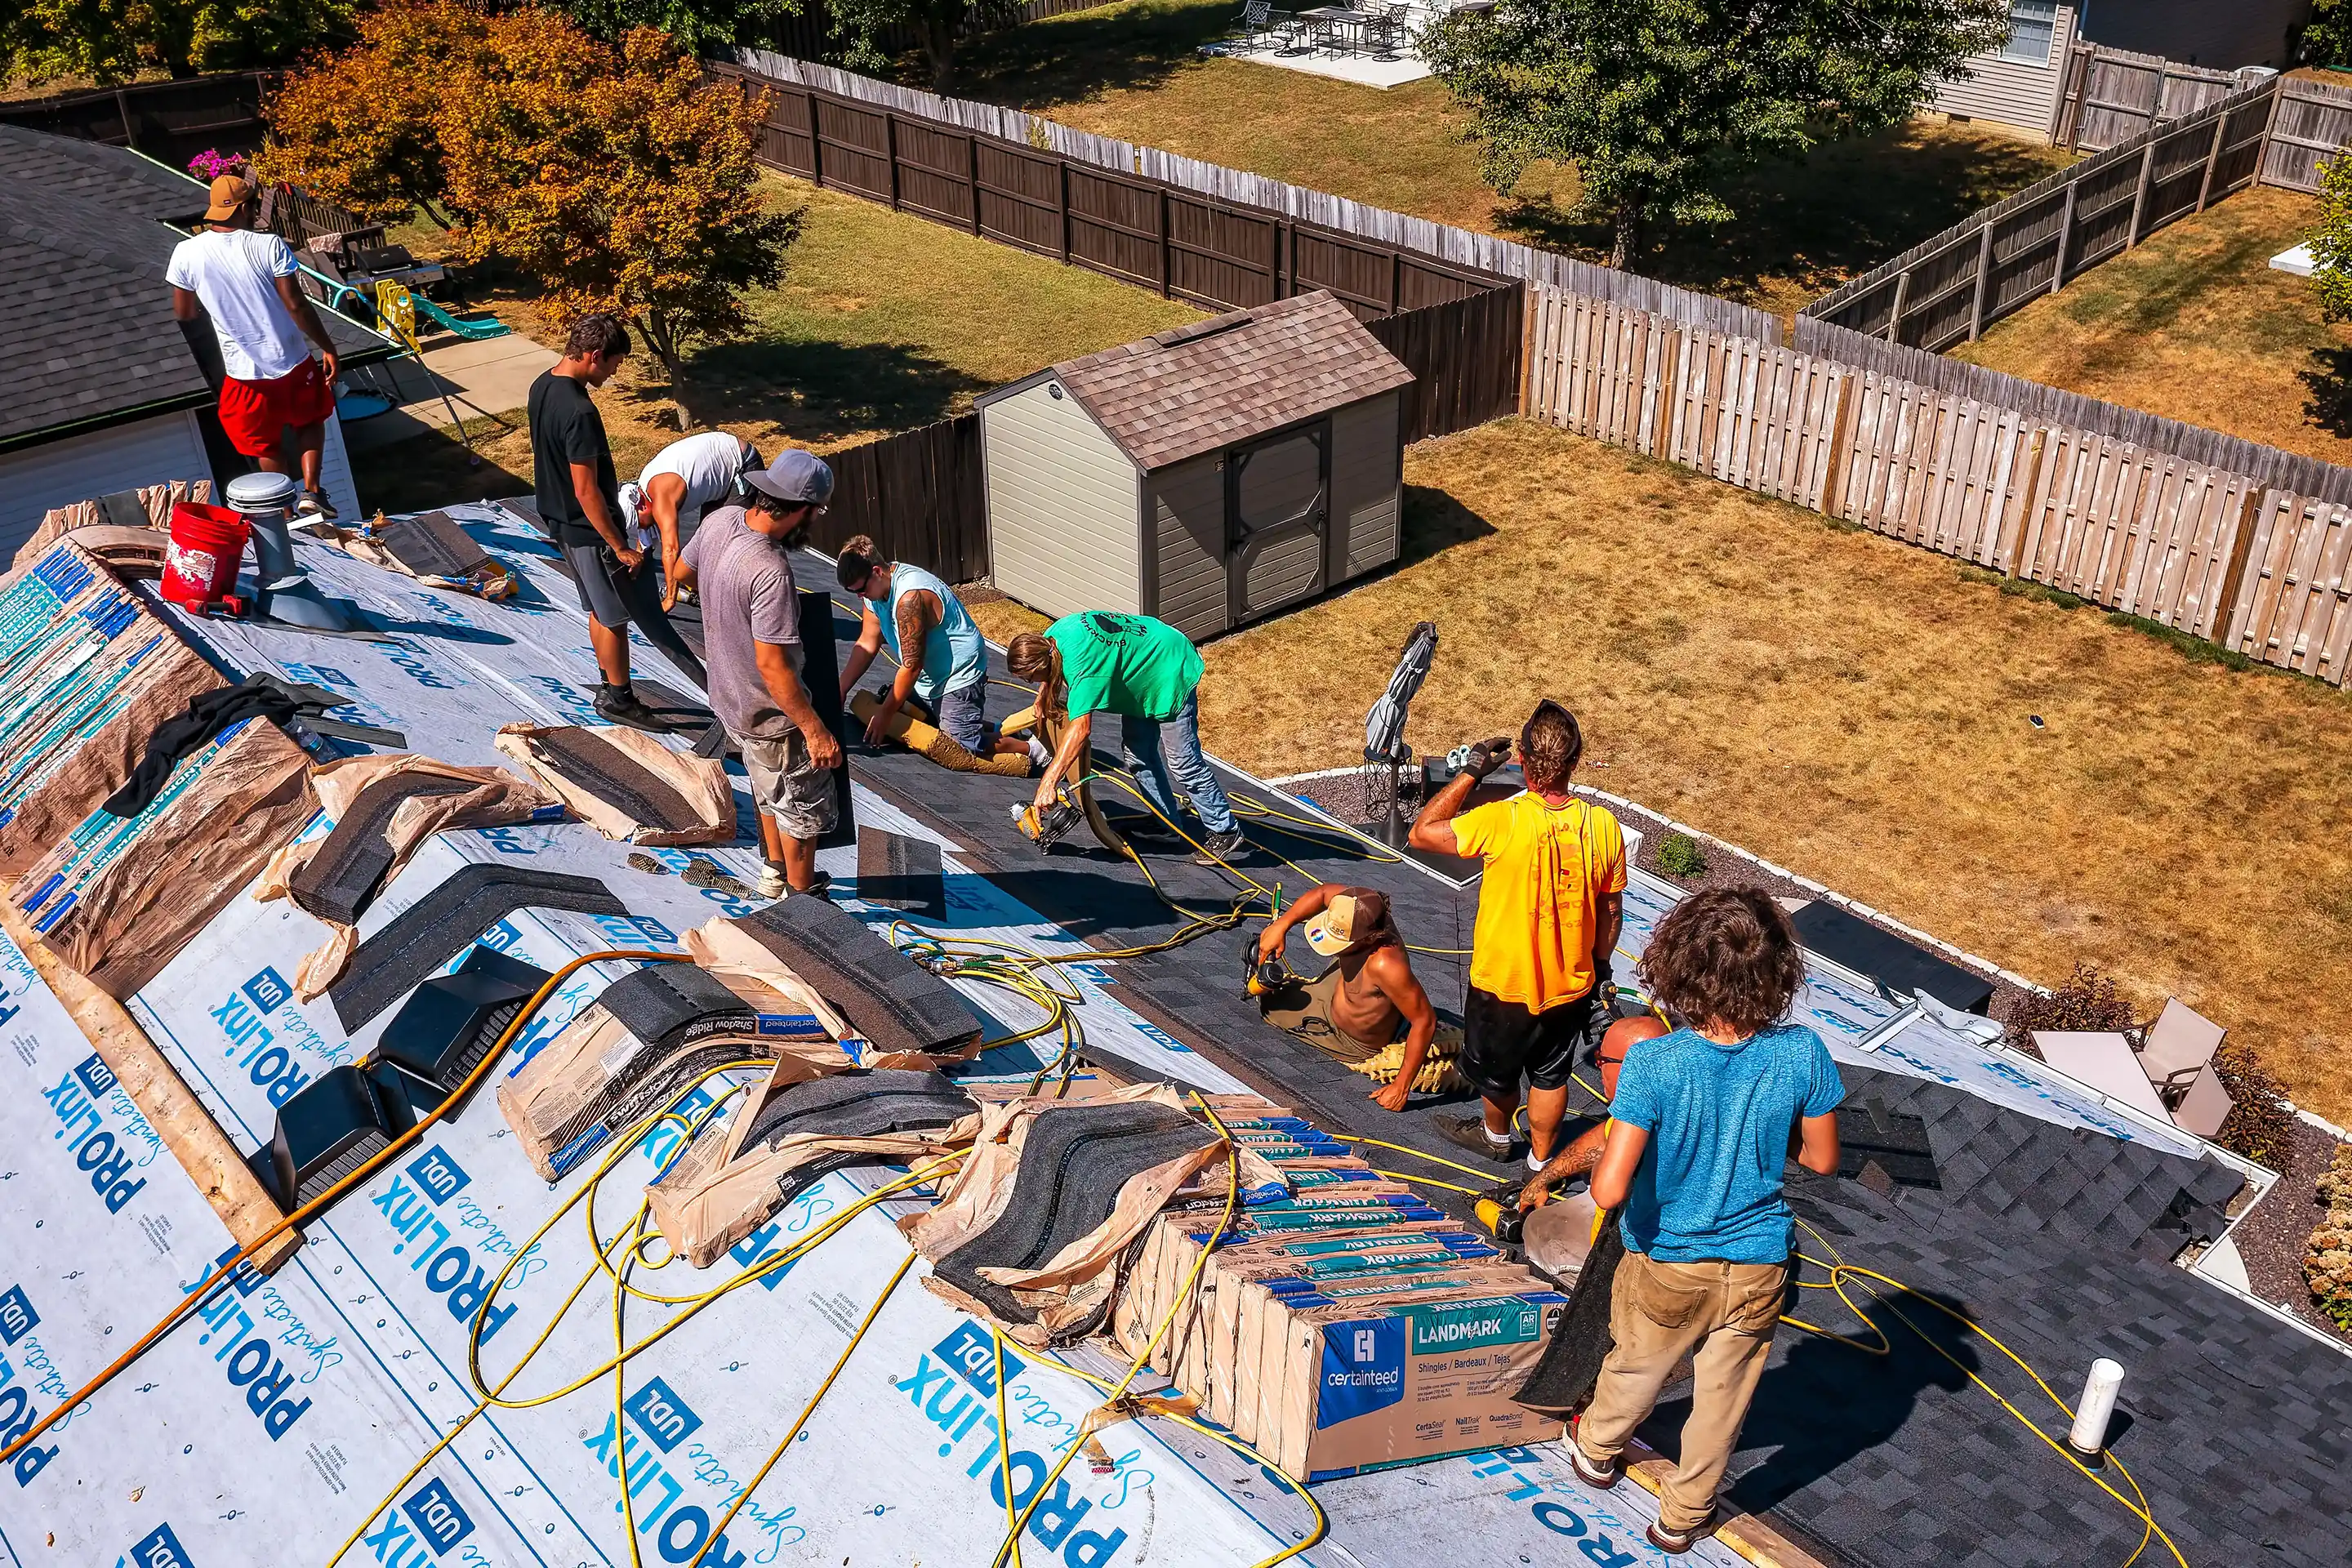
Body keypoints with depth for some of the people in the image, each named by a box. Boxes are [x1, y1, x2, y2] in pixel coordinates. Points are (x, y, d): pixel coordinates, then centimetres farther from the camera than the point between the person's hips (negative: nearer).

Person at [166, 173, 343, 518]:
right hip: (293, 363, -1)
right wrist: (327, 347, -4)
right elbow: (296, 305, -14)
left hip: (245, 372, 1)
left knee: (267, 444, 20)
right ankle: (311, 490, 10)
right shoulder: (269, 245, -15)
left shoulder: (187, 253, -7)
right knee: (310, 420, 26)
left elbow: (183, 314, 2)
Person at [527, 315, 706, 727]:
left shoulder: (542, 387, 1)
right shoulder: (579, 411, -29)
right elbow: (586, 491, -27)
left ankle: (611, 687, 32)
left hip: (562, 522, 10)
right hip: (590, 531, -10)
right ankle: (618, 700, 17)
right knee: (617, 616, 6)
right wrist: (621, 547, -20)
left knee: (600, 609, 21)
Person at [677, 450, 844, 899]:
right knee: (805, 808, 13)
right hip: (771, 715, -8)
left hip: (728, 697, 9)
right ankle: (803, 899, 30)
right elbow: (772, 665, -32)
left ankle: (775, 875, 47)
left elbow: (683, 569, 10)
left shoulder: (720, 520, -11)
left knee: (770, 791, 30)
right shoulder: (770, 571, -35)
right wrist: (816, 730, -26)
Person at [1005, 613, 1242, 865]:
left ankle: (1225, 832, 3)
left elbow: (1080, 729, -44)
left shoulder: (1078, 662, -36)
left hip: (1171, 670, -10)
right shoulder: (1052, 636, -9)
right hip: (1142, 672, 10)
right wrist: (1043, 696, 6)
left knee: (1183, 762, -7)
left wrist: (1049, 780, -45)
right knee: (1137, 755, 12)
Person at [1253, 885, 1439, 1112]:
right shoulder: (1359, 911, -30)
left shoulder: (1385, 964, -50)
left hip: (1355, 1043, -5)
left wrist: (1402, 1087, -38)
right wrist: (1280, 925, -18)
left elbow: (1425, 1020, -43)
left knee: (1269, 1002, 11)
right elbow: (1325, 891, -9)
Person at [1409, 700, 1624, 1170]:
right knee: (1551, 1076, 26)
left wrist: (1470, 772, -10)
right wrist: (1598, 965, 15)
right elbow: (1611, 911, -2)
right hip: (1571, 986, 3)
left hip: (1504, 985, -3)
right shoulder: (1603, 826, -16)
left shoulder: (1502, 822, -29)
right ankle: (1540, 1162, 44)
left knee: (1495, 1072, 27)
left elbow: (1421, 832, -14)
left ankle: (1496, 1136, 53)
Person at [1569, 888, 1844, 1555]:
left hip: (1667, 1264, -1)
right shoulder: (1802, 1055, -22)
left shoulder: (1652, 1065, -30)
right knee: (1722, 1398, 23)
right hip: (1757, 1267, 1)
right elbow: (1821, 1159, -6)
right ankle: (1683, 1517, 43)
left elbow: (1609, 1190, -30)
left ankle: (1597, 1450, 56)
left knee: (1636, 1366, 28)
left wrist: (1601, 1170, -8)